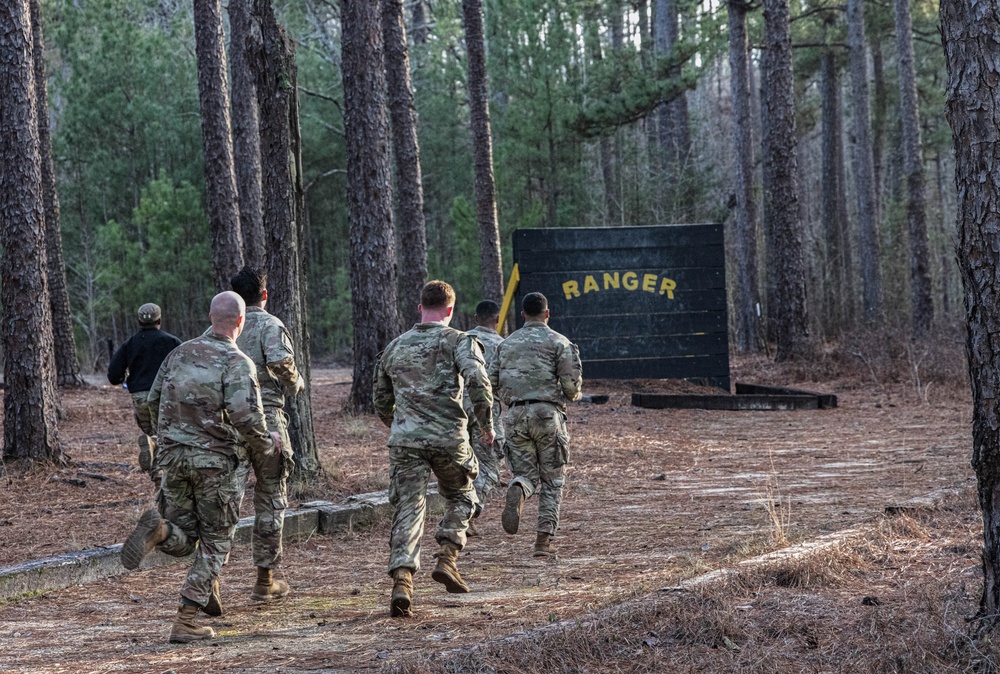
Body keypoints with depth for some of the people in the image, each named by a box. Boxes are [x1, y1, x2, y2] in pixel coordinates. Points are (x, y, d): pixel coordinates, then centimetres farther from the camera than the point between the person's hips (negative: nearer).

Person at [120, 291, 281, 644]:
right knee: (214, 543, 9)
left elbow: (153, 400, 15)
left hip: (174, 456, 5)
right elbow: (246, 417, -20)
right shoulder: (237, 362, -10)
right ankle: (185, 621, 1)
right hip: (216, 460, -5)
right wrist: (267, 444, 0)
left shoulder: (181, 352, 8)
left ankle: (159, 529, -21)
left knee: (182, 541, 16)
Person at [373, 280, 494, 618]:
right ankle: (447, 558, 5)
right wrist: (486, 423, -3)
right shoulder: (459, 341, 0)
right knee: (460, 498, 21)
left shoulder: (395, 347, 15)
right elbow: (478, 382, -15)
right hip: (448, 436, -2)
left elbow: (380, 399, 22)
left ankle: (402, 580, -15)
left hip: (405, 439, 2)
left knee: (407, 509, 0)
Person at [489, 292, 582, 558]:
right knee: (552, 480, 8)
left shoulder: (507, 344, 14)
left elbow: (492, 382, 10)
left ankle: (517, 492, -27)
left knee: (525, 473, 11)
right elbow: (571, 382, -7)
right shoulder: (558, 342, 1)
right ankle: (544, 540, 1)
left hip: (515, 415, 3)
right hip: (547, 413, -3)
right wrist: (572, 395, 16)